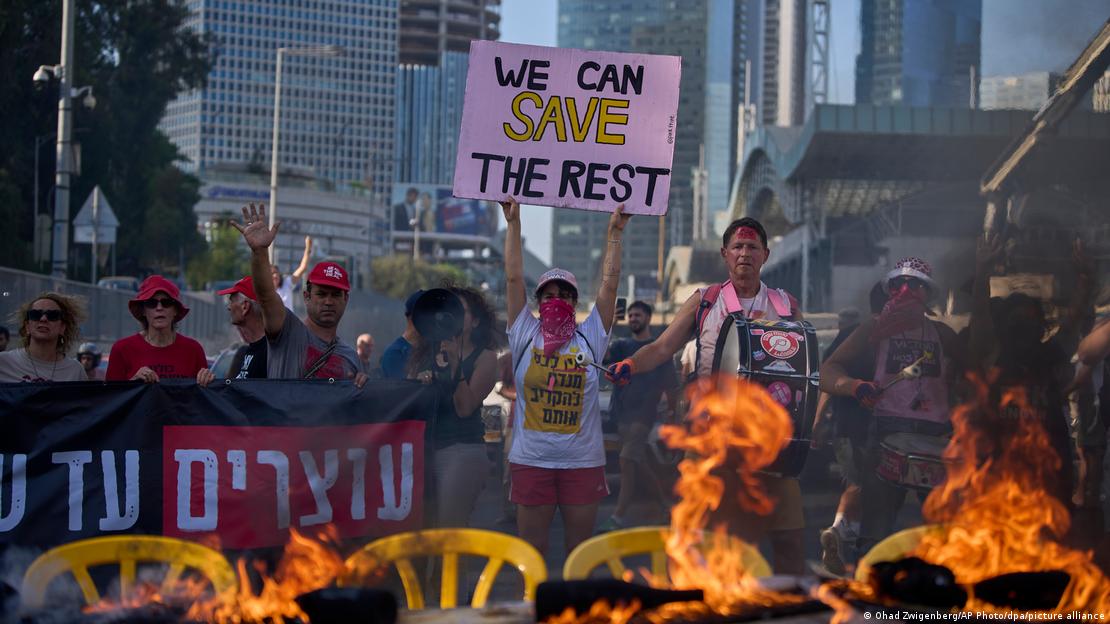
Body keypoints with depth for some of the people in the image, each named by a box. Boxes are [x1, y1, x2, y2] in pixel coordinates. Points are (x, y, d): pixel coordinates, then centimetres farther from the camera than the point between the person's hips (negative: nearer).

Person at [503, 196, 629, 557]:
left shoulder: (590, 338, 6)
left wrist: (615, 232, 7)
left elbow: (609, 284, 6)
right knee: (531, 551, 3)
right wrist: (513, 223, 3)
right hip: (531, 459, -1)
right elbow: (513, 278, 3)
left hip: (583, 460, 1)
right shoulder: (526, 335, 5)